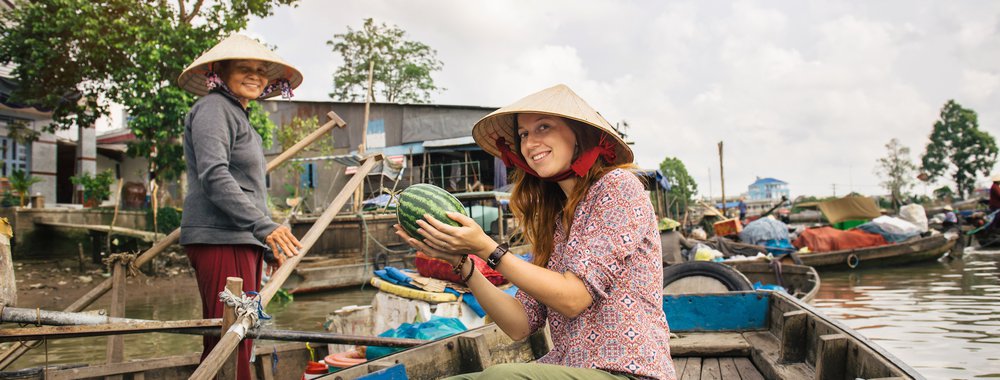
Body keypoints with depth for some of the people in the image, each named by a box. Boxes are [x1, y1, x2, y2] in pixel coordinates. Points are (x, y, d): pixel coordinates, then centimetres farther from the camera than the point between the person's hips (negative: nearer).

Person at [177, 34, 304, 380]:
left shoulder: (240, 115, 26)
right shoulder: (214, 108, -4)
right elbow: (214, 176, -18)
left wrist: (269, 242, 25)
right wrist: (264, 227, -24)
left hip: (242, 240, 10)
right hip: (219, 239, -10)